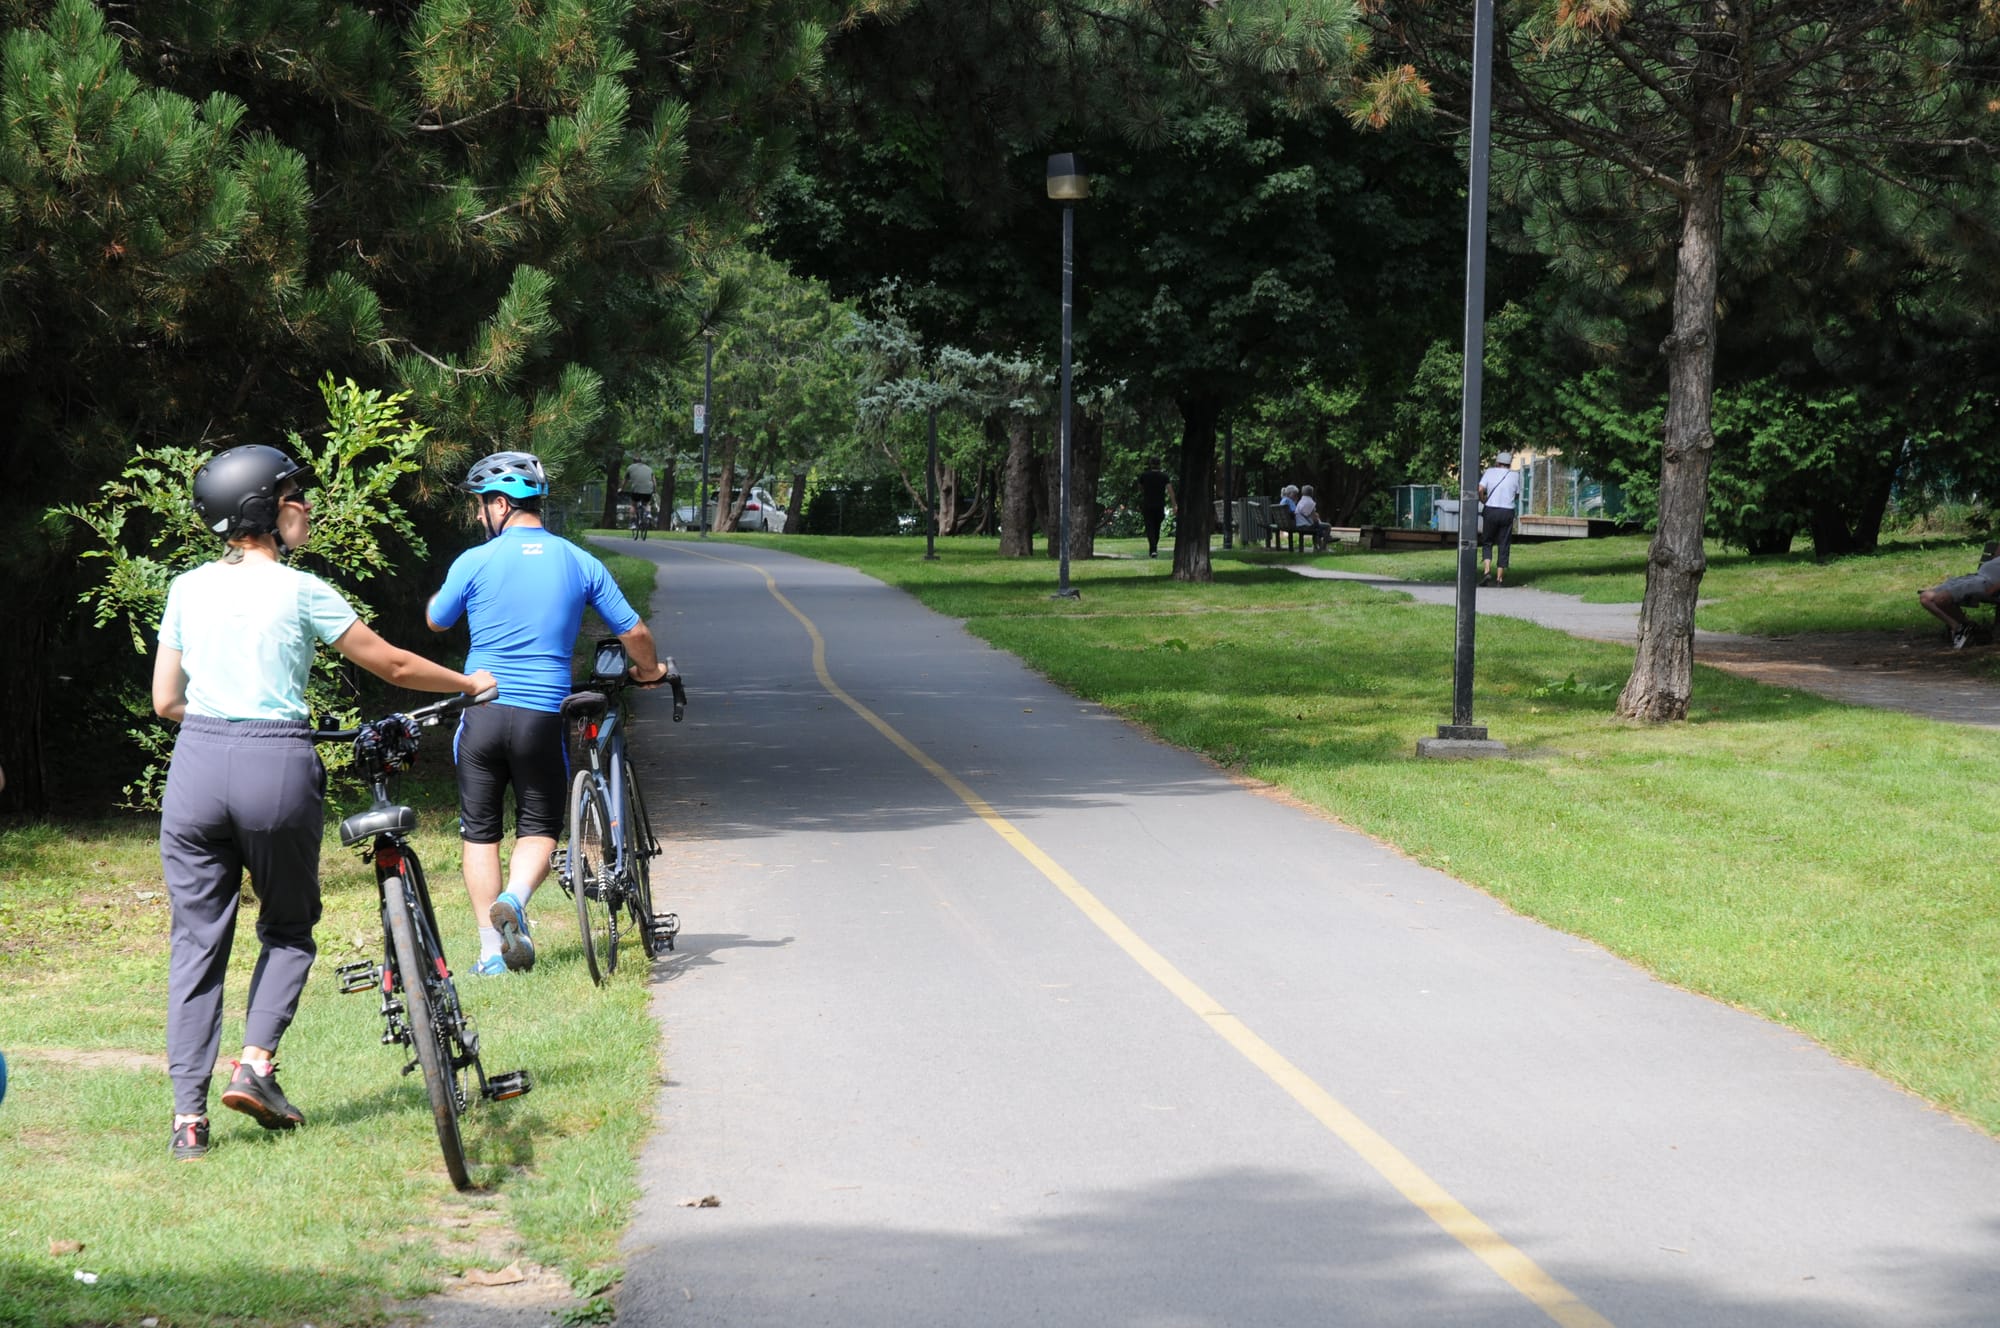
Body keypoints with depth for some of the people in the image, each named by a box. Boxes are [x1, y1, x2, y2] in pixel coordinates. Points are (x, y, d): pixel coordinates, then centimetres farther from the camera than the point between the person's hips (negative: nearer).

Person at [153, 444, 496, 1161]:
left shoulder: (187, 588, 8)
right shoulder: (301, 592, -3)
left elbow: (165, 700, 11)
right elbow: (393, 666, 5)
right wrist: (471, 683, 20)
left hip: (197, 762, 3)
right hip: (277, 766, -3)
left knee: (196, 941, 6)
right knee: (289, 926, 17)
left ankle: (188, 1112, 0)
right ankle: (257, 1061, -2)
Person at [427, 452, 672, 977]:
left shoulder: (475, 562, -4)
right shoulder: (580, 564, 2)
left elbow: (436, 621, 13)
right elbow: (634, 633, 8)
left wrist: (447, 590, 33)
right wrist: (649, 671, 28)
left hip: (482, 711, -1)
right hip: (543, 715, 1)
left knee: (480, 832, 12)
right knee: (538, 827, 15)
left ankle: (491, 951, 8)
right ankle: (515, 898, -15)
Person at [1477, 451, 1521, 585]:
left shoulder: (1490, 471, 2)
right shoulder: (1515, 475, 5)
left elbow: (1480, 489, -9)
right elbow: (1517, 495, 11)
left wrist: (1483, 500, 8)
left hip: (1490, 510, 0)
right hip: (1507, 512, 0)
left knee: (1487, 543, 12)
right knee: (1504, 546, 7)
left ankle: (1486, 571, -8)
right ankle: (1499, 578, 5)